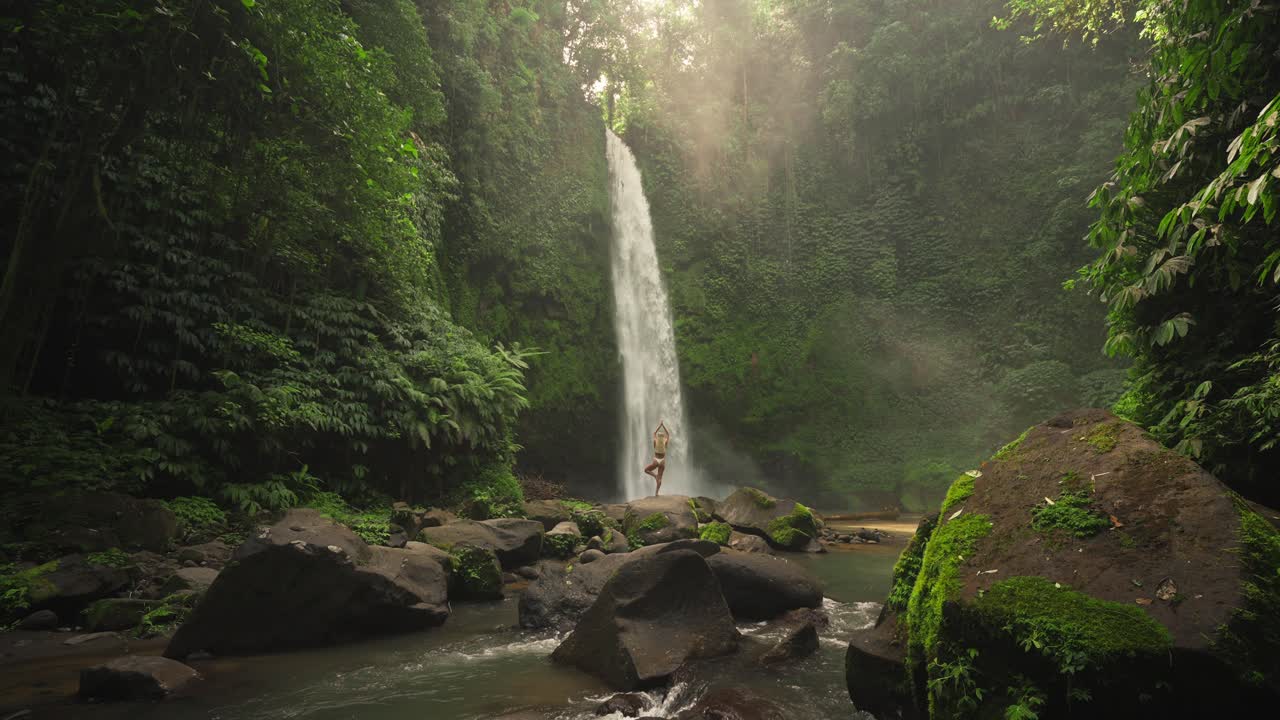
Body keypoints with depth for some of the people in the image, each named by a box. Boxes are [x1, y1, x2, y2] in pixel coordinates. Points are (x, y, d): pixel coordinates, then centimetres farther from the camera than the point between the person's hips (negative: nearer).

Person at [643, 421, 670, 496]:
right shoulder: (665, 441, -7)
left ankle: (655, 475, -6)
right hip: (662, 461, 1)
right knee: (660, 478, 5)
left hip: (656, 461, -1)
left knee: (646, 470, 21)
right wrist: (663, 425, 13)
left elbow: (654, 433, 10)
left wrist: (659, 425, 17)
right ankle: (656, 493, -3)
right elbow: (668, 434, 9)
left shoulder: (655, 441, -6)